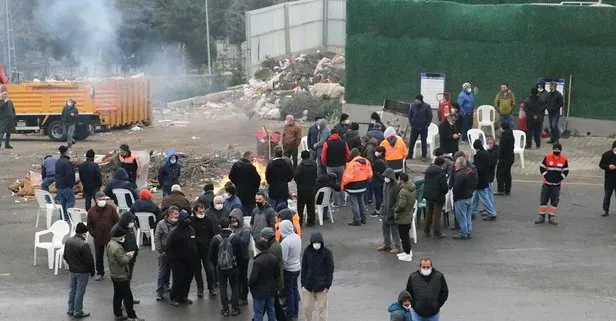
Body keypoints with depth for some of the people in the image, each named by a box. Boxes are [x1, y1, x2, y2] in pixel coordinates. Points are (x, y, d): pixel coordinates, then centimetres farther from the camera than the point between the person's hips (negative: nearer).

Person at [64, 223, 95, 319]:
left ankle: (70, 310, 28)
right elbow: (89, 260, -20)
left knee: (72, 290, 18)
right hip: (82, 272, -6)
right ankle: (78, 312, 14)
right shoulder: (84, 245, -25)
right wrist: (92, 271, -6)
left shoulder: (68, 242, -2)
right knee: (80, 292, 5)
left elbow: (65, 257, 9)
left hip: (72, 270, 7)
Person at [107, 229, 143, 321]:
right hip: (121, 276, -10)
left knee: (117, 295, 17)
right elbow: (124, 261, -25)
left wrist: (126, 254, 4)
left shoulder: (110, 244, 6)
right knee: (127, 296, -3)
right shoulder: (117, 247, -26)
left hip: (114, 274, 10)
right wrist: (129, 256, -7)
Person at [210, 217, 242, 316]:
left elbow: (211, 255, -2)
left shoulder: (216, 239, -10)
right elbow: (239, 252, -6)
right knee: (235, 287, 13)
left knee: (222, 287, 11)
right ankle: (235, 308, 13)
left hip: (220, 267, 0)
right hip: (233, 266, 0)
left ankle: (225, 309, 11)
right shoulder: (235, 238, -13)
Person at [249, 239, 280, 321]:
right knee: (270, 310, 21)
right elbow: (277, 274, 4)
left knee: (258, 313, 4)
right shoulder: (274, 258, -4)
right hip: (271, 290, 7)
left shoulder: (257, 261, -27)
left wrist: (249, 284, -4)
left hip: (259, 291, -7)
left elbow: (253, 278, -24)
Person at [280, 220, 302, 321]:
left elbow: (283, 260, -22)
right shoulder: (297, 237, -3)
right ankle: (295, 313, 30)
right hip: (297, 268, 7)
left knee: (289, 292, 6)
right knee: (295, 290, 19)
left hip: (289, 270, -7)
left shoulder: (285, 242, -26)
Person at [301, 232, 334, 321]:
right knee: (307, 308, 9)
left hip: (322, 286, -3)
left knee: (322, 308, 7)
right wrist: (303, 283, 0)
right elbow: (304, 268, 3)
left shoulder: (327, 252, -11)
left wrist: (327, 285, -10)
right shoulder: (307, 251, -3)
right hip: (308, 284, 3)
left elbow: (330, 270, -7)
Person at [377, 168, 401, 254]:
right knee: (384, 228, 18)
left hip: (392, 211, -8)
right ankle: (386, 244, 33)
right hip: (385, 210, 8)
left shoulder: (396, 186, -20)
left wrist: (394, 210, -21)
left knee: (394, 229, 0)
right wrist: (382, 208, 17)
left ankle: (398, 247, 10)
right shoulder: (385, 184, 6)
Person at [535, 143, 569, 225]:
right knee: (543, 200, 2)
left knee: (555, 201, 5)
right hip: (547, 183, -1)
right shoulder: (547, 157, -5)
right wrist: (546, 176, -10)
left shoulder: (564, 160, -2)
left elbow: (565, 171, 3)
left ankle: (551, 217, 14)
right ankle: (541, 217, 9)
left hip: (556, 184, 1)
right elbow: (542, 168, -2)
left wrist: (559, 178, -8)